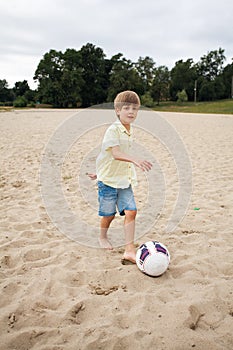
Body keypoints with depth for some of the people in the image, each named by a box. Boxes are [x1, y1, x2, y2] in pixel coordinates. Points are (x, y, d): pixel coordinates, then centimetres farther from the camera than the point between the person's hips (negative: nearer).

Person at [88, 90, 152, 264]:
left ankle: (129, 251, -4)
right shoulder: (113, 130, -16)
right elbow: (116, 153, -31)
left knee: (131, 211, -6)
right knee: (109, 214, 8)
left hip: (125, 180, 6)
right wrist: (136, 160, -46)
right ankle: (103, 237, 39)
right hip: (108, 179, -6)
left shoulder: (130, 131, 8)